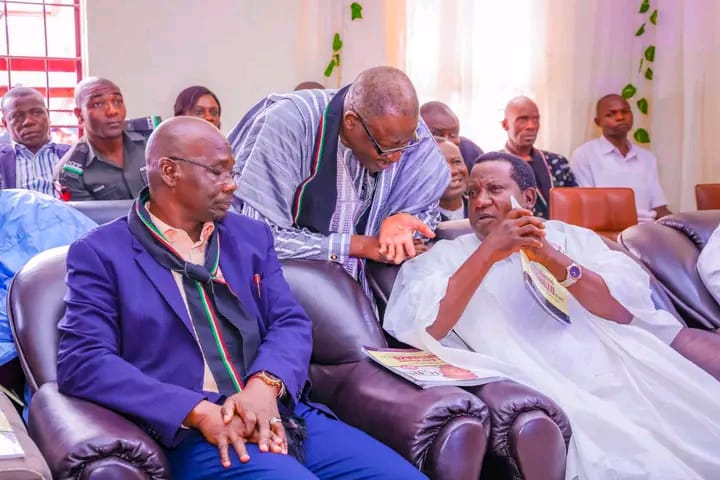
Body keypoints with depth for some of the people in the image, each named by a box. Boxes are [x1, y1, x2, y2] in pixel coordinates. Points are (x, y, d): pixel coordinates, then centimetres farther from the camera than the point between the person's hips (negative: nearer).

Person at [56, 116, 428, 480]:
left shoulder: (251, 236, 17)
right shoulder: (101, 252, 3)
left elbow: (291, 323, 10)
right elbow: (82, 362, -8)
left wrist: (265, 384, -13)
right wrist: (199, 411, -18)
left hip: (282, 416, 5)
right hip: (191, 434, -5)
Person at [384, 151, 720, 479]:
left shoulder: (571, 238, 18)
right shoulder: (447, 256, 11)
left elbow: (629, 308, 4)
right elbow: (417, 330, -7)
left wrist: (553, 260, -9)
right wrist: (488, 254, -11)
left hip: (623, 375, 4)